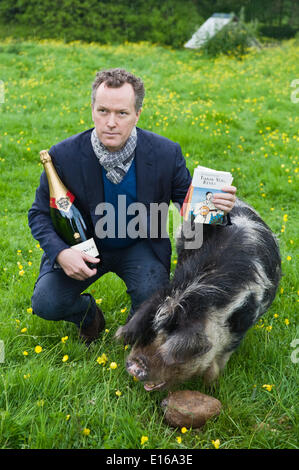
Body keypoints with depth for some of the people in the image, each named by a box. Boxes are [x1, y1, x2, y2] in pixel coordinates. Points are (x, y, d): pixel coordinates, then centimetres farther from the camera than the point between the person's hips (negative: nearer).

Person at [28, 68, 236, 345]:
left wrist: (215, 204, -31)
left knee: (152, 299, -28)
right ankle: (88, 314, 19)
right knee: (46, 303, -19)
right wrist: (60, 253, -27)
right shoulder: (64, 155, -19)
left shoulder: (165, 153, -18)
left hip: (140, 247, 0)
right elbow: (40, 213, -8)